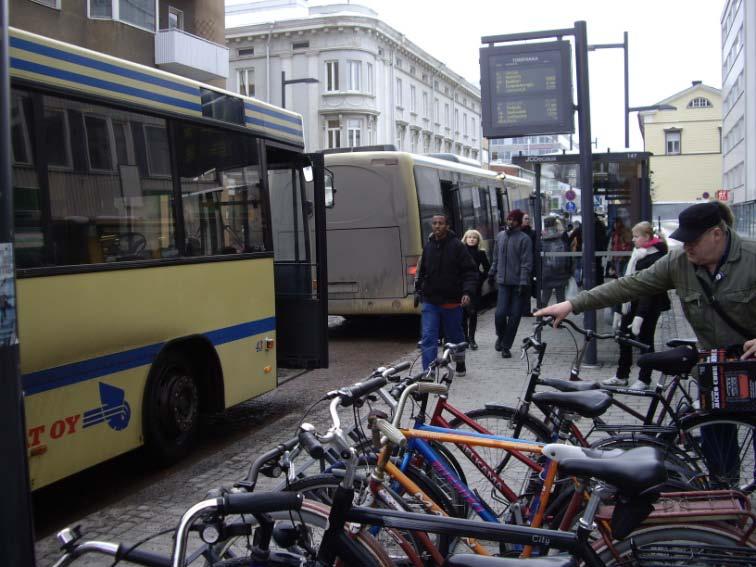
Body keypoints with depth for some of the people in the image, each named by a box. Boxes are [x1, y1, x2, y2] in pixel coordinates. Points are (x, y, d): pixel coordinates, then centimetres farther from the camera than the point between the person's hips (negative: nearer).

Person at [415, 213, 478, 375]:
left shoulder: (457, 246, -6)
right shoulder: (428, 246, 7)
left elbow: (470, 271, -7)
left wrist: (468, 292, -18)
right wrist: (419, 289, 11)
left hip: (451, 302, -2)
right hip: (430, 302, 2)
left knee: (455, 336, 16)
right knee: (428, 337, -8)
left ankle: (460, 363, 39)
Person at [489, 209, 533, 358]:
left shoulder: (524, 239, -6)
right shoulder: (500, 236, 11)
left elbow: (526, 263, -10)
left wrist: (523, 283, -15)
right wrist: (492, 272, 21)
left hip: (519, 284, -3)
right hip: (503, 283, 3)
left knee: (514, 316, 1)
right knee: (500, 313, -9)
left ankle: (506, 346, 13)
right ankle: (500, 336, 20)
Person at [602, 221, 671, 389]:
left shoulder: (656, 258, -14)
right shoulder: (636, 255, 12)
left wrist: (639, 316, -27)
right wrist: (619, 310, 14)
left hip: (648, 307, -8)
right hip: (631, 304, 8)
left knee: (645, 340, 1)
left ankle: (644, 379, 13)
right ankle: (621, 376, 21)